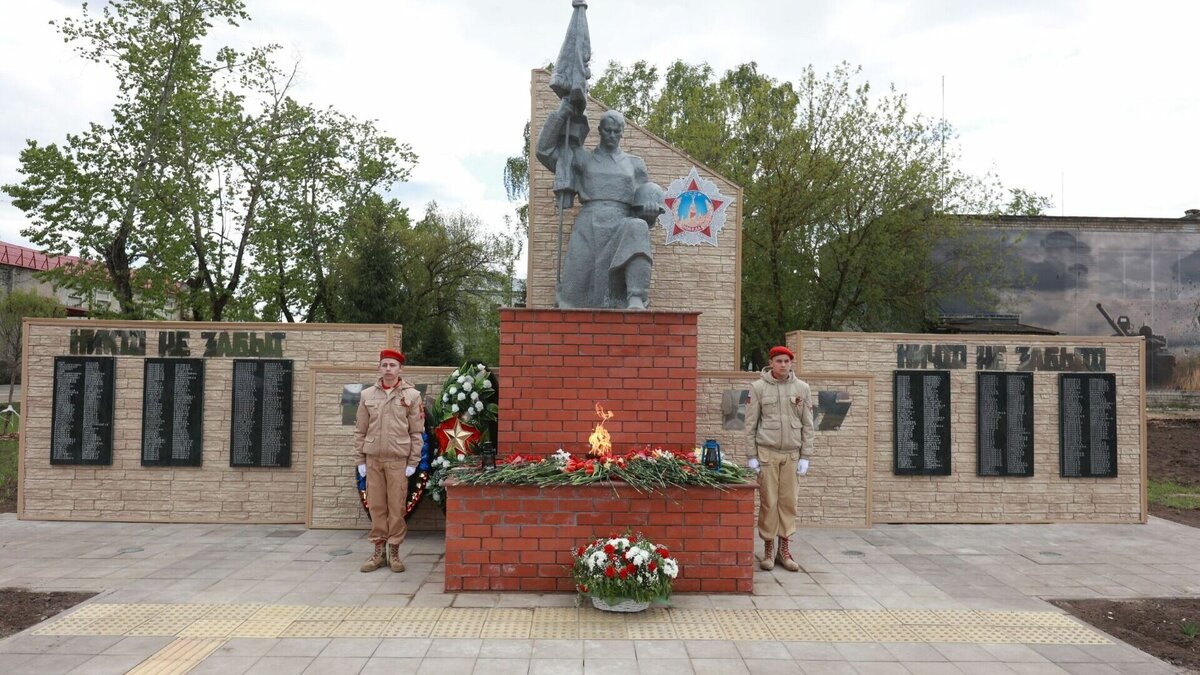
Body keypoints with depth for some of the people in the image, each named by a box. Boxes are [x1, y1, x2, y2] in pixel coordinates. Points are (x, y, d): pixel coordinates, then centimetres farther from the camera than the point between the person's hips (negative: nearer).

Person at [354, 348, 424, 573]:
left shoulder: (411, 395, 0)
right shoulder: (367, 395, 7)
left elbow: (416, 432, -1)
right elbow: (360, 430, 9)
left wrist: (413, 462, -5)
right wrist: (360, 460, 4)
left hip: (398, 460, -2)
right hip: (373, 459, 2)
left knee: (396, 507, 2)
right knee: (376, 506, 7)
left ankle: (394, 552, 12)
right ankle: (378, 551, 17)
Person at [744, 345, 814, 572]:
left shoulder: (802, 388, 6)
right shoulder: (758, 387, 0)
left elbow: (807, 424, 8)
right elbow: (750, 423, 1)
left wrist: (805, 455, 4)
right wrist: (752, 455, -3)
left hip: (791, 453, 2)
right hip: (766, 451, -2)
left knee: (788, 501, 4)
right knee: (768, 501, -1)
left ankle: (784, 549, 15)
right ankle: (768, 549, 11)